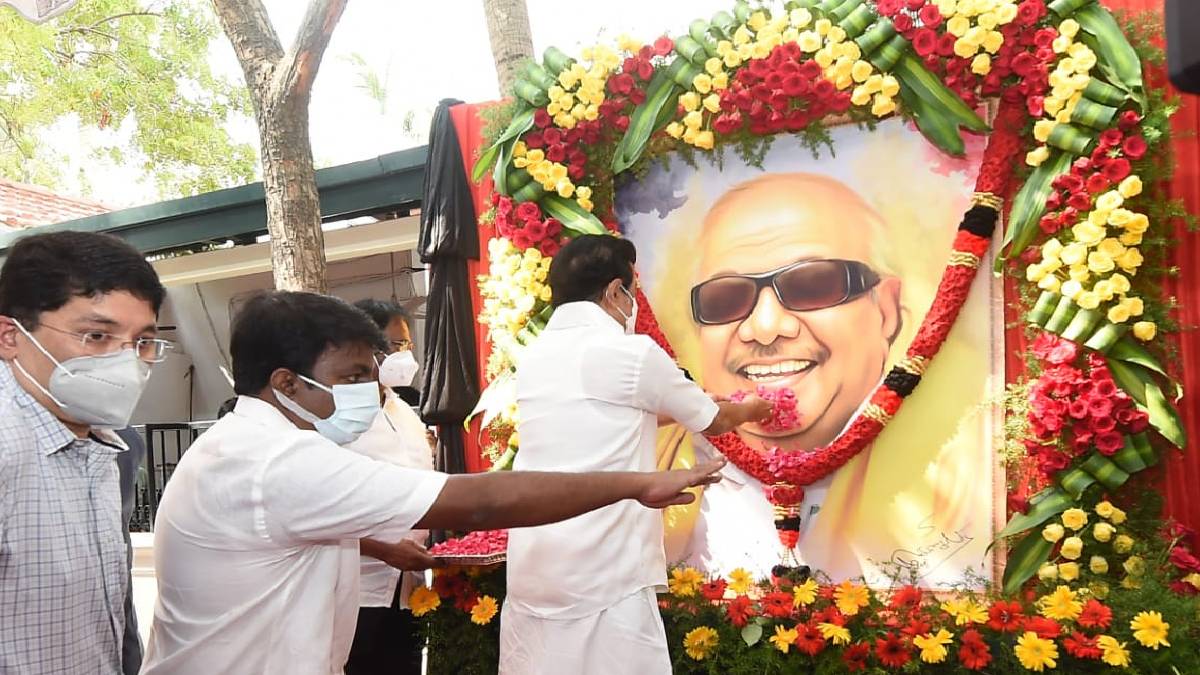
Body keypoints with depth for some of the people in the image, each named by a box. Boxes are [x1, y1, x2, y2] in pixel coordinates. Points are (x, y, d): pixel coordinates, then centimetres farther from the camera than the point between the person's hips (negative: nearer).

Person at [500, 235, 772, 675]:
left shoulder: (534, 358, 12)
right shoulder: (633, 353, -7)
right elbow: (713, 422, 10)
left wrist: (681, 407, 37)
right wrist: (750, 410, 31)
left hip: (530, 568, 7)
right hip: (604, 574, -7)